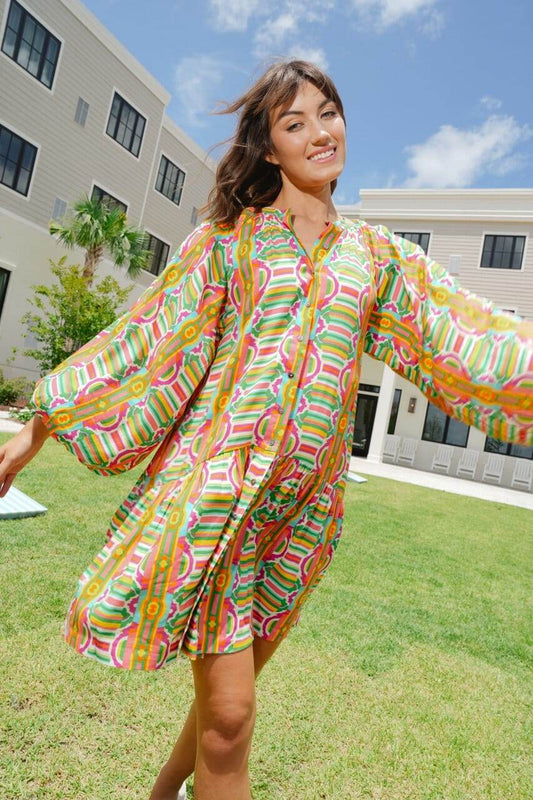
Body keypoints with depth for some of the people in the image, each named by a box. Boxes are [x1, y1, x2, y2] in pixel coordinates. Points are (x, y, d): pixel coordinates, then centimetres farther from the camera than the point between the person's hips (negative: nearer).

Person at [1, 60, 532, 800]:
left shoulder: (379, 256, 12)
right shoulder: (229, 238, 4)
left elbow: (471, 337, 7)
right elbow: (144, 339, 3)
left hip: (306, 500, 4)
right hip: (220, 481, -3)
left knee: (230, 688, 18)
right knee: (228, 711, -4)